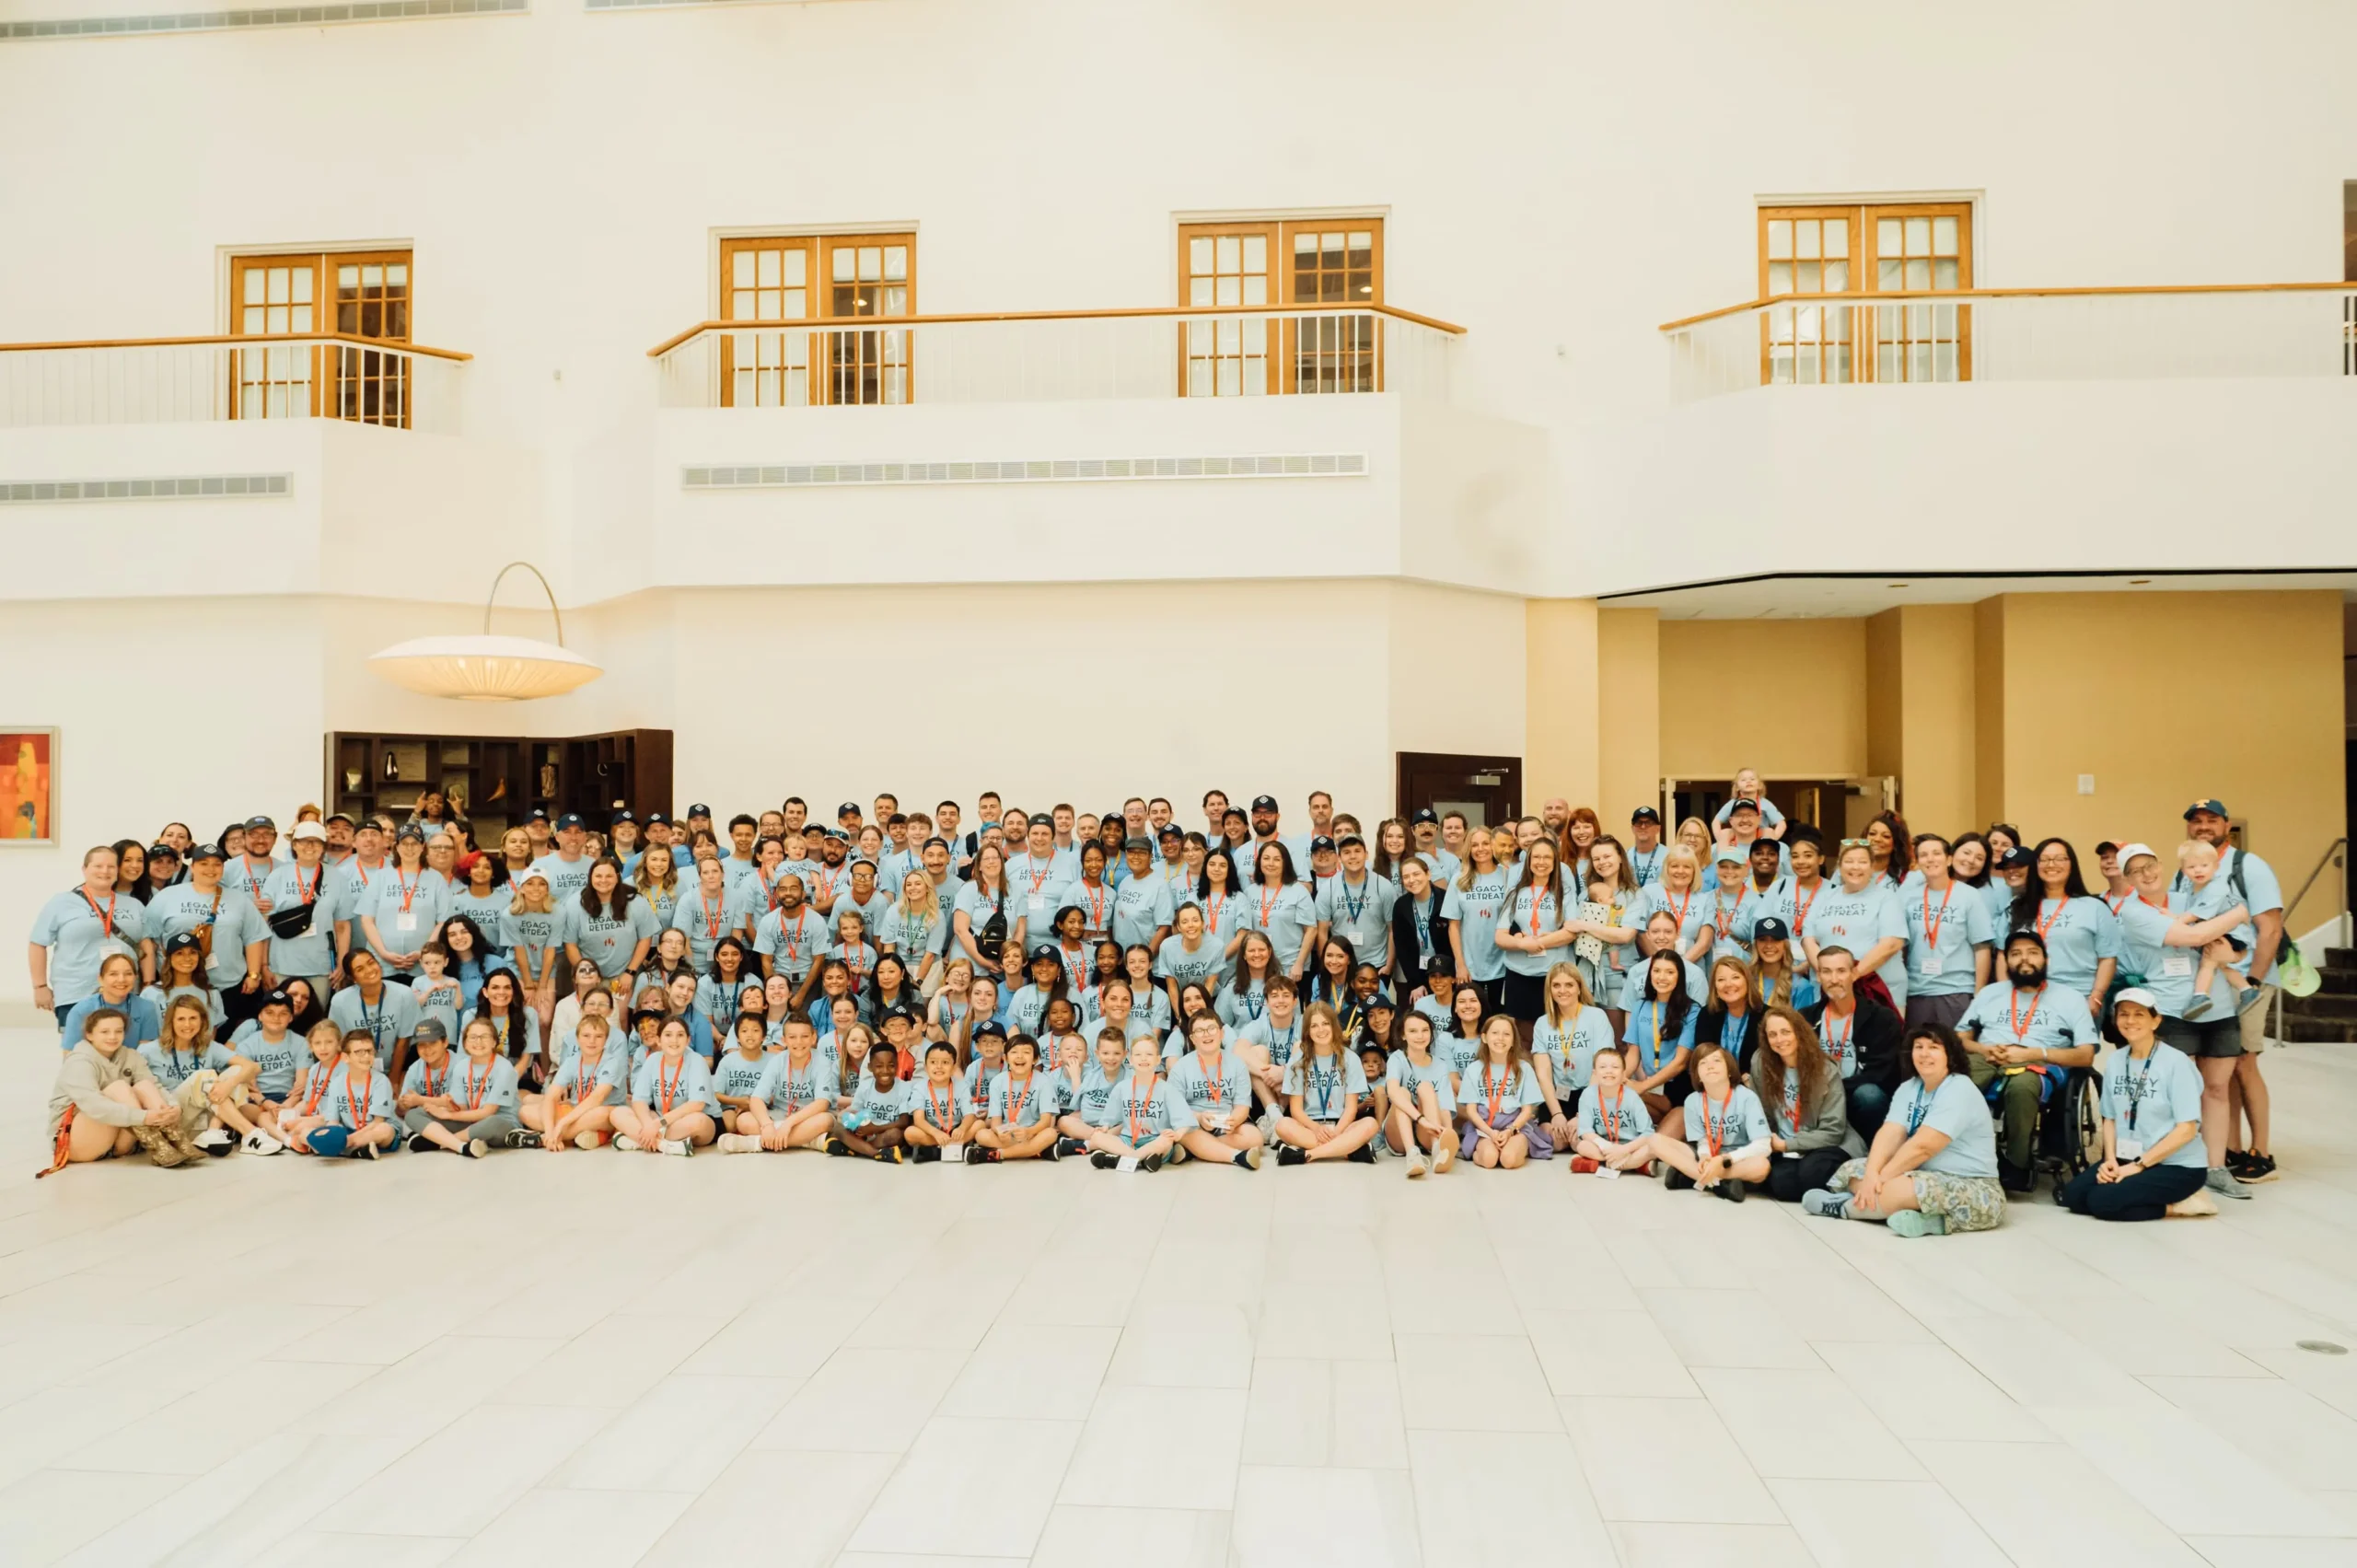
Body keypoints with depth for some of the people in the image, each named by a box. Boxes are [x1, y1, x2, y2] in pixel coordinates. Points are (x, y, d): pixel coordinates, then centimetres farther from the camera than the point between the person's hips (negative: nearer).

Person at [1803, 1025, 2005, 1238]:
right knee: (1850, 1170, -1)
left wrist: (1881, 1177, -21)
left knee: (1897, 1189, -35)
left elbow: (1922, 1147, -23)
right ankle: (1922, 1216, -20)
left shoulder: (1959, 1091, -16)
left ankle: (1844, 1207, -7)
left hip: (1974, 1190, -9)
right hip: (1926, 1175, 9)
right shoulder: (1908, 1088, 9)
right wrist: (1872, 1174, -22)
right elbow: (1890, 1134, -5)